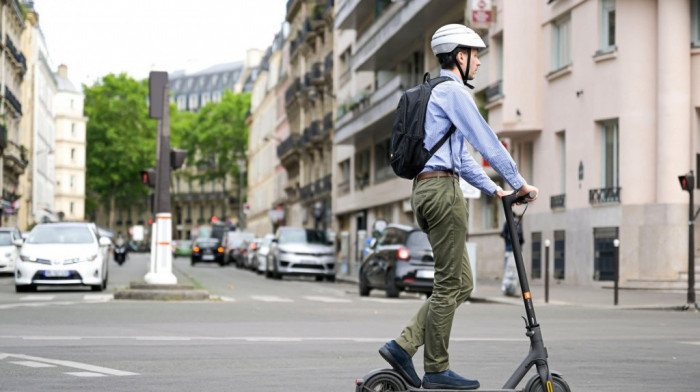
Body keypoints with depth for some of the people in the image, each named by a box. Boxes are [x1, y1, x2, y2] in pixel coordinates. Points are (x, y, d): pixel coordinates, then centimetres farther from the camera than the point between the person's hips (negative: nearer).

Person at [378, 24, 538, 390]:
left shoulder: (434, 92, 26)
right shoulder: (452, 90, -6)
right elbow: (485, 140, -10)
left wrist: (494, 189, 24)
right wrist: (519, 182, -3)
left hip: (426, 190, 10)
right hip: (441, 188, -10)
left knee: (461, 283, 9)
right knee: (449, 284, -5)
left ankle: (403, 346, 4)